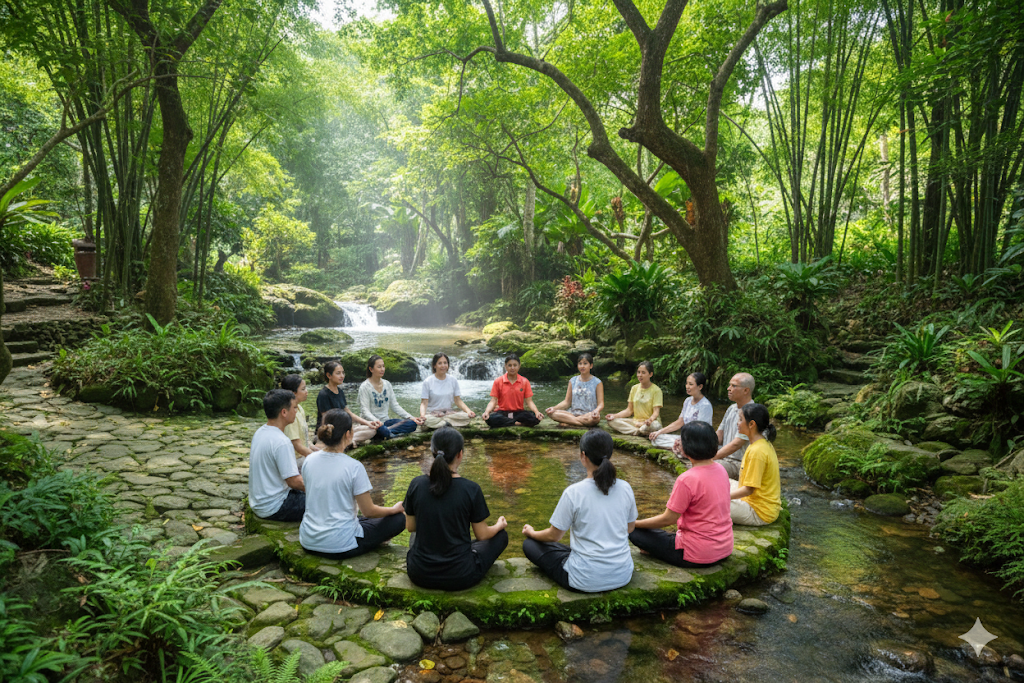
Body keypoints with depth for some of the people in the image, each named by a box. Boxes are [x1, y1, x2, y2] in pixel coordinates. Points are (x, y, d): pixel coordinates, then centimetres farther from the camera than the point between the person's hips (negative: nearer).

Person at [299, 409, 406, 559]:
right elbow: (369, 511, -12)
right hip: (339, 547, -7)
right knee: (398, 519, 7)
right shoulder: (354, 467, -20)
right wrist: (395, 508, 7)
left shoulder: (309, 460, -3)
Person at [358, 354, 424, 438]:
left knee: (412, 423, -20)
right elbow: (365, 410, -14)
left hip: (386, 421, 7)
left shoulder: (387, 384, 13)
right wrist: (376, 421, -35)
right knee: (383, 430, -43)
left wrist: (410, 417, -1)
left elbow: (395, 406, 13)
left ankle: (388, 430, -25)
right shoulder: (364, 387, -6)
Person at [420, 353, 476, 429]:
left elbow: (458, 400, 5)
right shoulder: (428, 382, -4)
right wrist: (422, 414, -28)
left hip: (448, 412, 4)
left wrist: (468, 411, -14)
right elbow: (424, 403, -6)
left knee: (467, 416, -25)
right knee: (427, 420, -39)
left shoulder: (453, 380, 6)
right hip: (432, 413, -4)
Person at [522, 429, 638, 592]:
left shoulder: (573, 493, -22)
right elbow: (629, 528, 6)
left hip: (587, 581, -4)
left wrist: (531, 532, 12)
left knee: (530, 544, 10)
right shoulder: (625, 488, -10)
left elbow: (554, 536, -9)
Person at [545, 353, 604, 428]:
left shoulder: (597, 383, 3)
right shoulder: (573, 381, 12)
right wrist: (554, 408, -8)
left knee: (595, 418, -41)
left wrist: (597, 410, -27)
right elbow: (567, 402, 11)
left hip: (589, 415, -3)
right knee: (552, 413, -24)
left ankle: (568, 422, -25)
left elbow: (601, 403, -3)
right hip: (573, 414, 3)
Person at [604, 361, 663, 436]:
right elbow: (629, 410, 10)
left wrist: (650, 419, -37)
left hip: (648, 423, -5)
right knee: (611, 421, -18)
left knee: (655, 425, -41)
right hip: (635, 421, 5)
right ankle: (638, 431, -25)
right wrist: (614, 415, -8)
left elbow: (656, 412, -13)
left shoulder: (656, 390, -5)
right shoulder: (634, 388, 11)